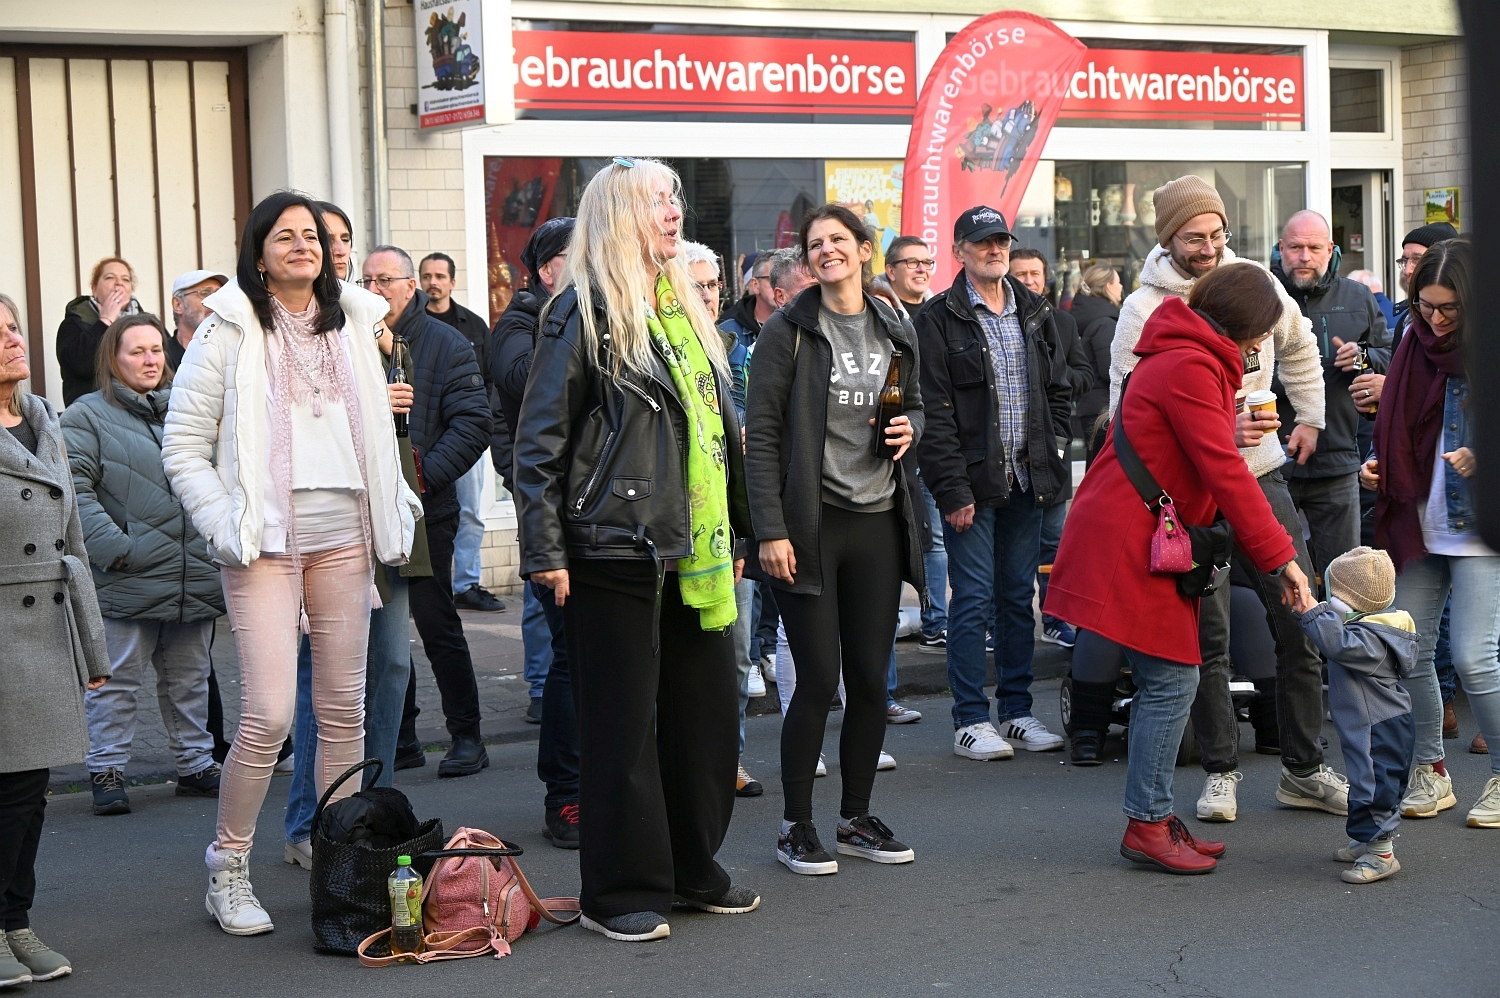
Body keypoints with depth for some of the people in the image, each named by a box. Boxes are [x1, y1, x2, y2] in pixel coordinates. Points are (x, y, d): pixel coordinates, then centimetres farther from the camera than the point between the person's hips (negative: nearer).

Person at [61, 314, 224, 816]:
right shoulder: (88, 416, -3)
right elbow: (75, 489, -13)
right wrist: (114, 548, -21)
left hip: (195, 579, 5)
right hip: (127, 582, -5)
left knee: (189, 681, 15)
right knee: (116, 682, -1)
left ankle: (196, 765, 25)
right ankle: (107, 771, 9)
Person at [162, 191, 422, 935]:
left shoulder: (352, 324, 13)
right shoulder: (229, 332, -2)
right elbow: (183, 447, -4)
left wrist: (394, 514, 9)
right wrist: (226, 527, -12)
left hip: (344, 538, 5)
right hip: (267, 544, -5)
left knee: (345, 708, 8)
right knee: (269, 713, -11)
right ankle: (227, 870, 5)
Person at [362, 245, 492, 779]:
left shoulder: (446, 345, -1)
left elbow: (472, 424, -8)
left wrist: (425, 477, -18)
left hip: (424, 511, -4)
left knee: (437, 624, -2)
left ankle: (466, 735, 7)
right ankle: (398, 734, 22)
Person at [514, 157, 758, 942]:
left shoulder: (685, 310, 17)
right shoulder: (584, 313, -6)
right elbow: (539, 440, -9)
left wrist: (734, 530, 20)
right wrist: (545, 552, -14)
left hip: (694, 552, 7)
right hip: (616, 547, -7)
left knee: (706, 709, 11)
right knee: (621, 721, -1)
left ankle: (692, 869, 25)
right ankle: (618, 891, 8)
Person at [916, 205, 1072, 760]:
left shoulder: (1034, 313, 13)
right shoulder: (939, 320, -6)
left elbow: (1059, 391, 19)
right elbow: (935, 413, -11)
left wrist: (1053, 449, 5)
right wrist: (953, 489, -15)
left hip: (1028, 480, 5)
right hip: (974, 483, -5)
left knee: (1019, 596, 11)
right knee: (973, 600, -3)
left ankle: (1016, 710, 19)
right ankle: (970, 720, 4)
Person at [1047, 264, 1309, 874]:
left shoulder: (1191, 361, 20)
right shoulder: (1190, 368, -14)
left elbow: (1210, 468, 19)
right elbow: (1225, 473, -19)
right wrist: (1279, 555, -17)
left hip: (1143, 542, 11)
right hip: (1128, 543, -11)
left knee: (1166, 681, 11)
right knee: (1171, 680, -8)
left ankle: (1153, 818, 16)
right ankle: (1147, 826, -2)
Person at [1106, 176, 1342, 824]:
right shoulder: (1144, 309, -10)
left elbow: (1297, 344, 24)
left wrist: (1309, 417, 21)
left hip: (1261, 477, 4)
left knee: (1301, 617, 4)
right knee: (1207, 635, 0)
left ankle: (1303, 768, 15)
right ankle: (1220, 771, 14)